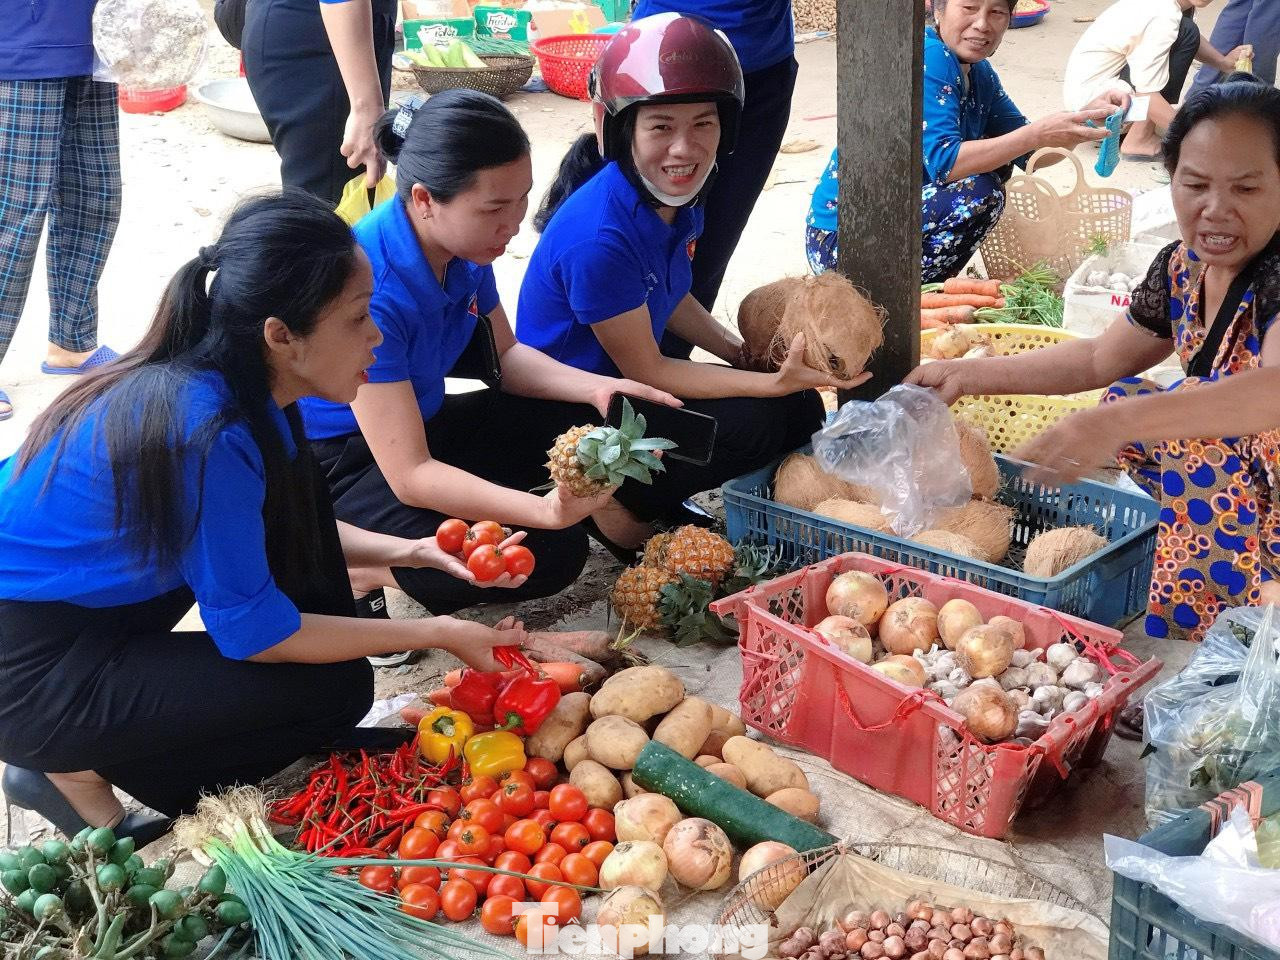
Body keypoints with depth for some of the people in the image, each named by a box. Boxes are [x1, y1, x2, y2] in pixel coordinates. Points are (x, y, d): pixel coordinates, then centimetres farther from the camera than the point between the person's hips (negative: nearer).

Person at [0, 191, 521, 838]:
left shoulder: (213, 384, -5)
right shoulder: (206, 431, -30)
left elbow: (293, 533, 13)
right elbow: (251, 630, -20)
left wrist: (404, 551, 0)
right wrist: (435, 633, -14)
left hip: (91, 602, 9)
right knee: (333, 689, -12)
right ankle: (78, 771, 0)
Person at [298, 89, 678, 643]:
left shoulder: (467, 248, -9)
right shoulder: (370, 290, -33)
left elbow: (506, 357, 9)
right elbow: (409, 476, -33)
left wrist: (597, 387, -10)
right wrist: (545, 510, -42)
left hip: (423, 426, 8)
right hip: (341, 467, -8)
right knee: (548, 558, -23)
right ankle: (348, 567, -8)